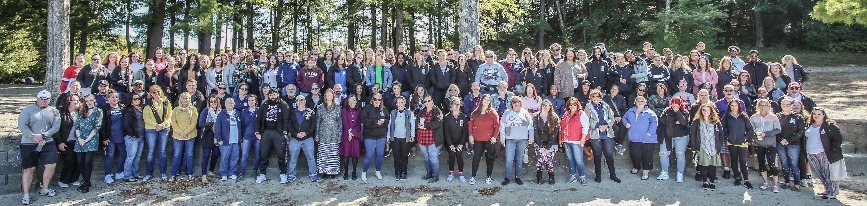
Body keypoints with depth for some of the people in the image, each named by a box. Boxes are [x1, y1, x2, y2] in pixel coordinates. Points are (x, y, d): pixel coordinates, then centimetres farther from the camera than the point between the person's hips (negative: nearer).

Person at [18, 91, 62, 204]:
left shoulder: (54, 112, 10)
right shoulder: (28, 110, 3)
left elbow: (56, 126, 0)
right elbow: (22, 126, -6)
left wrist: (43, 135, -14)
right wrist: (34, 137, -16)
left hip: (48, 143, 2)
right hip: (29, 144, -2)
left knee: (51, 165, -3)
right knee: (29, 169, 1)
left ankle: (44, 189, 17)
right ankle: (26, 195, 7)